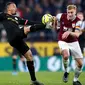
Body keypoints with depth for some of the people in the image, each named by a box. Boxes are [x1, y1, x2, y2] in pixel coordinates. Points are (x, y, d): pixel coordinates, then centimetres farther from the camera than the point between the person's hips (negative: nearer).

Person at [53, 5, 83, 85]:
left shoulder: (78, 21, -18)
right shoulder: (62, 16, -15)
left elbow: (77, 34, -30)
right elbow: (55, 18, 9)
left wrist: (69, 33, -47)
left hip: (74, 42, 1)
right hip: (63, 41, -1)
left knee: (80, 63, -3)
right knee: (66, 55, -32)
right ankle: (66, 72, -4)